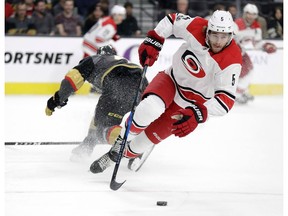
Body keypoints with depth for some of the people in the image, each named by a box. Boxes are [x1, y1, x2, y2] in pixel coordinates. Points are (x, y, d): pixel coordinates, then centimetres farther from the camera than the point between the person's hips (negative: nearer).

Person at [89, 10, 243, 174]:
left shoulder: (231, 61, -29)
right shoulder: (196, 27, -21)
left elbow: (226, 99, -32)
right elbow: (172, 20, 0)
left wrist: (198, 114, -44)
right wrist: (152, 42, -9)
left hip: (194, 102, -2)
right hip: (172, 79, 2)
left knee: (154, 134, -7)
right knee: (150, 108, -28)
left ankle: (128, 154, 20)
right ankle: (121, 139, -4)